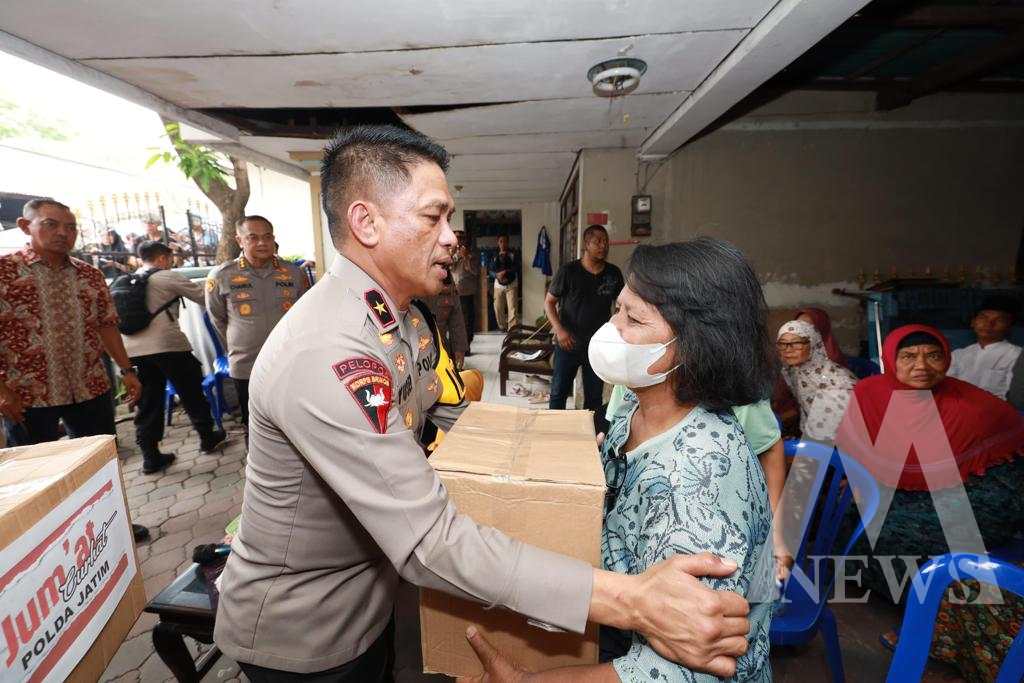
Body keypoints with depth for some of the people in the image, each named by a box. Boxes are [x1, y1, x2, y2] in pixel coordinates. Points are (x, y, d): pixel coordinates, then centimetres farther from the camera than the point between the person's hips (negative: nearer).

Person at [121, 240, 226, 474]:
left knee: (147, 403, 10)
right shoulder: (168, 278, -2)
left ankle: (150, 456, 13)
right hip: (166, 345, -6)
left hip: (133, 349, 6)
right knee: (191, 393, 10)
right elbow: (203, 296, -1)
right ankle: (207, 437, 21)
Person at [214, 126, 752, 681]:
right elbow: (429, 542, -38)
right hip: (301, 636, -7)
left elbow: (453, 416, 0)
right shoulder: (324, 355, -36)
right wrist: (631, 602, -38)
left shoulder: (405, 317, -4)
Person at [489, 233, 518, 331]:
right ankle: (503, 327, 21)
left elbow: (517, 268, -7)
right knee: (498, 308, 4)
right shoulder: (495, 256, 10)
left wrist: (506, 271, -21)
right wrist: (497, 275, -16)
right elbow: (491, 270, 5)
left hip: (511, 285, -3)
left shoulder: (513, 255, 3)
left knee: (512, 308, -14)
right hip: (498, 285, 3)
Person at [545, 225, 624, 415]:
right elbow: (549, 302, -3)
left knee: (594, 396, 13)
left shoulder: (614, 273, 1)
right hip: (568, 343, -2)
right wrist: (559, 330, -16)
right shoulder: (568, 271, -8)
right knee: (559, 392, 8)